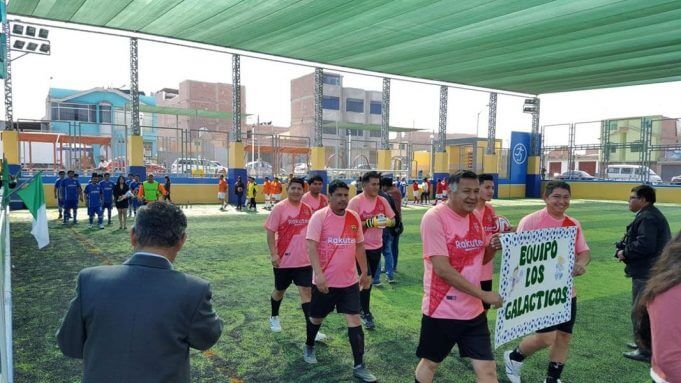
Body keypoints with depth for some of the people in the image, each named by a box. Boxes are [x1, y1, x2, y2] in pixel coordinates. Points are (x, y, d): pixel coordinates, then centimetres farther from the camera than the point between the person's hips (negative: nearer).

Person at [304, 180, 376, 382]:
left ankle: (359, 366, 8)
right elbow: (311, 247, -18)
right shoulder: (319, 216, -12)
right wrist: (318, 274, -28)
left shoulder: (354, 217, 3)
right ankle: (309, 347, 44)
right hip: (325, 281, -3)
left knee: (354, 320, -1)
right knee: (317, 318, 16)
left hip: (349, 281, 3)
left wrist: (364, 272, 14)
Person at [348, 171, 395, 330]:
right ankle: (366, 313, 9)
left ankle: (362, 305, 36)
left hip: (376, 246, 6)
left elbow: (393, 220, 8)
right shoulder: (355, 202, -14)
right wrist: (369, 223, -26)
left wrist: (387, 221, -15)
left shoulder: (382, 201, 3)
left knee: (369, 279, 17)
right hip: (361, 247, -6)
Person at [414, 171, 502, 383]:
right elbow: (442, 269, -23)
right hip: (442, 309, -6)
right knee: (430, 363, 15)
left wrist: (493, 247, -6)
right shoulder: (434, 217, -19)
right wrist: (483, 294, -20)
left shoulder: (474, 218, 4)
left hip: (473, 310, 6)